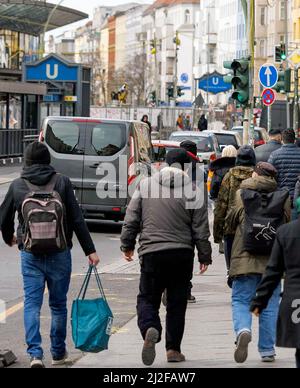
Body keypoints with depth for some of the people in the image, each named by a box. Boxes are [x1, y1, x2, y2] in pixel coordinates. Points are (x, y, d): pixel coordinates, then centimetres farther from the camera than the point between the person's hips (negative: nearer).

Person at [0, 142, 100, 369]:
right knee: (58, 303, 12)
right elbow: (77, 219, -5)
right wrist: (90, 250, -1)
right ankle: (58, 353, 21)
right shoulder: (62, 183, -3)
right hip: (59, 253, 0)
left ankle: (35, 353, -13)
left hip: (30, 254, 0)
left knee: (32, 304, 1)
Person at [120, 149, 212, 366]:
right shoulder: (193, 191, -1)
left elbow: (131, 220, 7)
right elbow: (201, 229, 1)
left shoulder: (145, 185, 4)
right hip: (182, 254, 0)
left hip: (152, 252, 0)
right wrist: (205, 256, 10)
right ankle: (173, 348, 13)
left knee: (148, 298, 6)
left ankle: (150, 329, -23)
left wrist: (127, 245, 19)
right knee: (177, 302, 11)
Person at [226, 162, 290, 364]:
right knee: (270, 305, 10)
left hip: (245, 259, -1)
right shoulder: (283, 198, 2)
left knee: (240, 300, 5)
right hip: (272, 262, 1)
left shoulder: (242, 195, 1)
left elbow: (231, 221, 11)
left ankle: (243, 331, -25)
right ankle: (267, 351, 10)